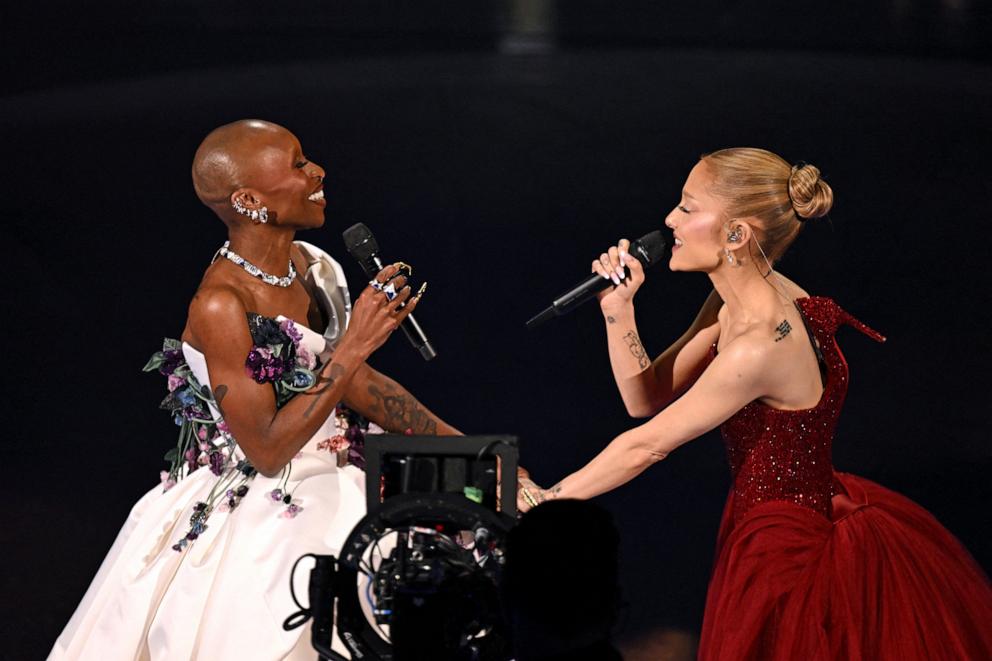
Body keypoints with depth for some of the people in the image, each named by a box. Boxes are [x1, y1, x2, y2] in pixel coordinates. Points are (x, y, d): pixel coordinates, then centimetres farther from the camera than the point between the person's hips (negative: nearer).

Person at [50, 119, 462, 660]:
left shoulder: (311, 269, 2)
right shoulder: (221, 306, -22)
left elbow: (358, 387, 11)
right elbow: (267, 448, -22)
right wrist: (353, 346, -24)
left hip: (326, 503, 8)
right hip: (253, 528, -8)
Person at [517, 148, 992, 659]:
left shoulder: (762, 344, -29)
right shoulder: (739, 301, -1)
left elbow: (646, 445, -23)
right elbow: (646, 399, 5)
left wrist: (539, 501, -16)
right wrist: (618, 309, -8)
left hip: (789, 558, -9)